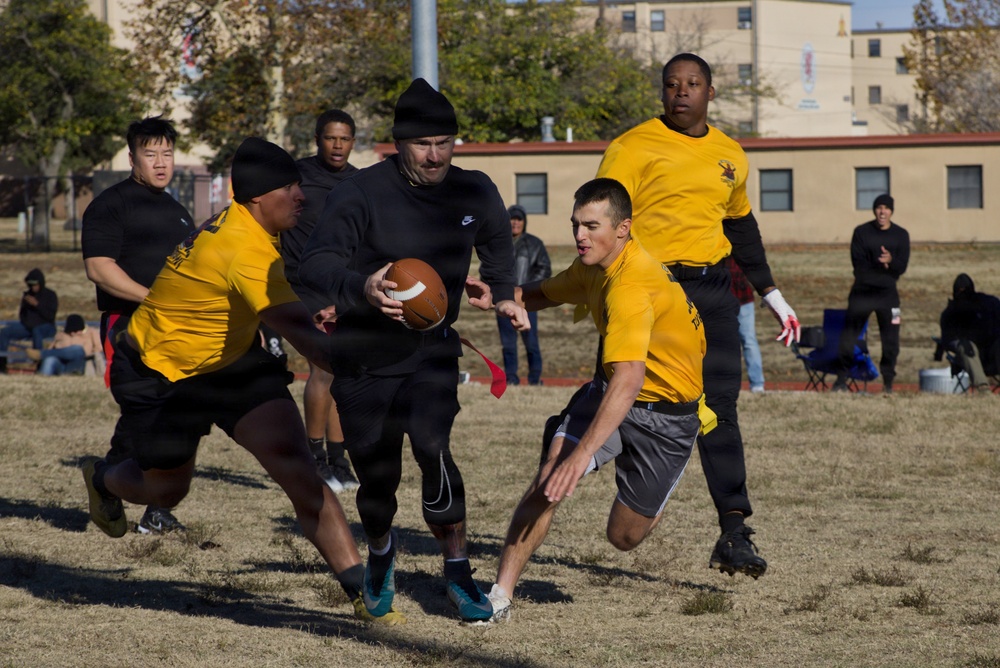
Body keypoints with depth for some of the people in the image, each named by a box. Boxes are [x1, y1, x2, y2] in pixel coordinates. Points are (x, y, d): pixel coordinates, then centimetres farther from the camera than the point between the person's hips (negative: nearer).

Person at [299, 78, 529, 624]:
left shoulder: (475, 193, -3)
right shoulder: (360, 193, -17)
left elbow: (498, 245, 21)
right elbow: (316, 264, -29)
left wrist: (503, 294, 5)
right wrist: (362, 288, -48)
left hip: (432, 350, 1)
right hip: (362, 358, -1)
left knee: (431, 444, -24)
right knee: (376, 475, 8)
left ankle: (458, 572, -12)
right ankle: (380, 551, 43)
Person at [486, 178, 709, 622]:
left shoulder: (630, 286, -32)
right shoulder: (593, 267, -4)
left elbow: (629, 379, -43)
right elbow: (545, 294, 18)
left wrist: (583, 454, -50)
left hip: (667, 414, -6)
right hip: (612, 389, 6)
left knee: (624, 536, 3)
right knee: (550, 471, -20)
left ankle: (653, 501, 40)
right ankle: (501, 595, -16)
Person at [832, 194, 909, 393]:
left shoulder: (901, 235, 5)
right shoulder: (861, 232, 2)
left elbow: (902, 267, -3)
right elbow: (859, 264, -4)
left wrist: (891, 261, -23)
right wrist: (880, 267, -14)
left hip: (888, 292, 1)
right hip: (862, 291, -1)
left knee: (890, 338, -3)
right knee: (849, 335, -3)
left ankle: (888, 381, 6)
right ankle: (842, 379, 3)